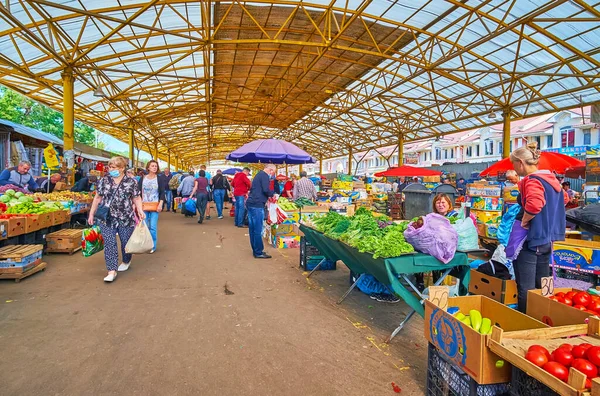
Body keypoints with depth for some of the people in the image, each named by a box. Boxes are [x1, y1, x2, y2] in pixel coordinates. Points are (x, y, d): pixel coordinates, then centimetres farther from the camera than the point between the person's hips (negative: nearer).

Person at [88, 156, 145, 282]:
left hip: (126, 218, -1)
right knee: (109, 244, -4)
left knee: (126, 242, 10)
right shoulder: (103, 181, 6)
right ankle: (112, 271, -2)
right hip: (107, 218, 2)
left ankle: (126, 261, 36)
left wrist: (140, 210, -17)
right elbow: (98, 198, 11)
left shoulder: (131, 182, -1)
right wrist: (91, 214, 10)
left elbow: (137, 198, 0)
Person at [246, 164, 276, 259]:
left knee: (252, 228, 13)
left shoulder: (258, 174, 21)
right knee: (258, 230, -4)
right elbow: (266, 190, -21)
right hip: (257, 205, -10)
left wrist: (269, 195, 17)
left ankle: (255, 250, 22)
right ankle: (258, 252, 1)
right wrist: (273, 194, -2)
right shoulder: (265, 176, -9)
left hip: (250, 203, 10)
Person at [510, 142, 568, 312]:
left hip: (530, 240, -10)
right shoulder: (550, 178, 12)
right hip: (547, 238, 10)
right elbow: (564, 198, 30)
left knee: (526, 290, -2)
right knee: (542, 287, 19)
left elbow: (534, 204, -36)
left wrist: (524, 221, -20)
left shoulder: (532, 181, -17)